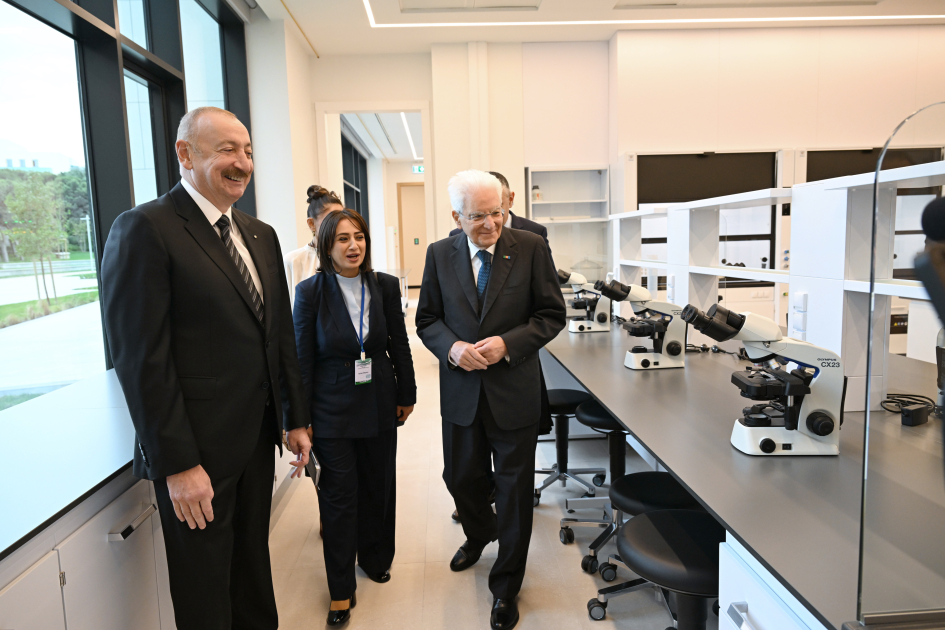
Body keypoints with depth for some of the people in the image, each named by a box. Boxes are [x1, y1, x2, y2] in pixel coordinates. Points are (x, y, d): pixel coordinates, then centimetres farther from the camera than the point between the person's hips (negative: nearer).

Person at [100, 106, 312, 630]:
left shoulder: (261, 236, 10)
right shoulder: (144, 229, -14)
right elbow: (140, 359, -17)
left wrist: (297, 419, 11)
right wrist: (178, 465, -18)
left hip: (257, 439, 7)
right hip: (195, 454, -6)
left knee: (254, 564, 22)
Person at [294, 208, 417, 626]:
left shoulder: (386, 286, -2)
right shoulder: (310, 292, -9)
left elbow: (399, 344, 5)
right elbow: (303, 358, -7)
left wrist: (406, 395, 8)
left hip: (379, 404, 3)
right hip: (332, 407, -3)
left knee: (377, 485, 15)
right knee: (339, 493, 3)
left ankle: (375, 557, 39)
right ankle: (341, 590, 18)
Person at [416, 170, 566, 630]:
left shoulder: (530, 248, -7)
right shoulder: (439, 254, -1)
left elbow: (552, 314, -5)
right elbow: (427, 319, 4)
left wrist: (507, 343, -19)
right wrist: (452, 347, -16)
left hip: (514, 390, -2)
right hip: (461, 391, 3)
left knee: (514, 489, 9)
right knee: (460, 477, 18)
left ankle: (505, 587, 30)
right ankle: (479, 536, 53)